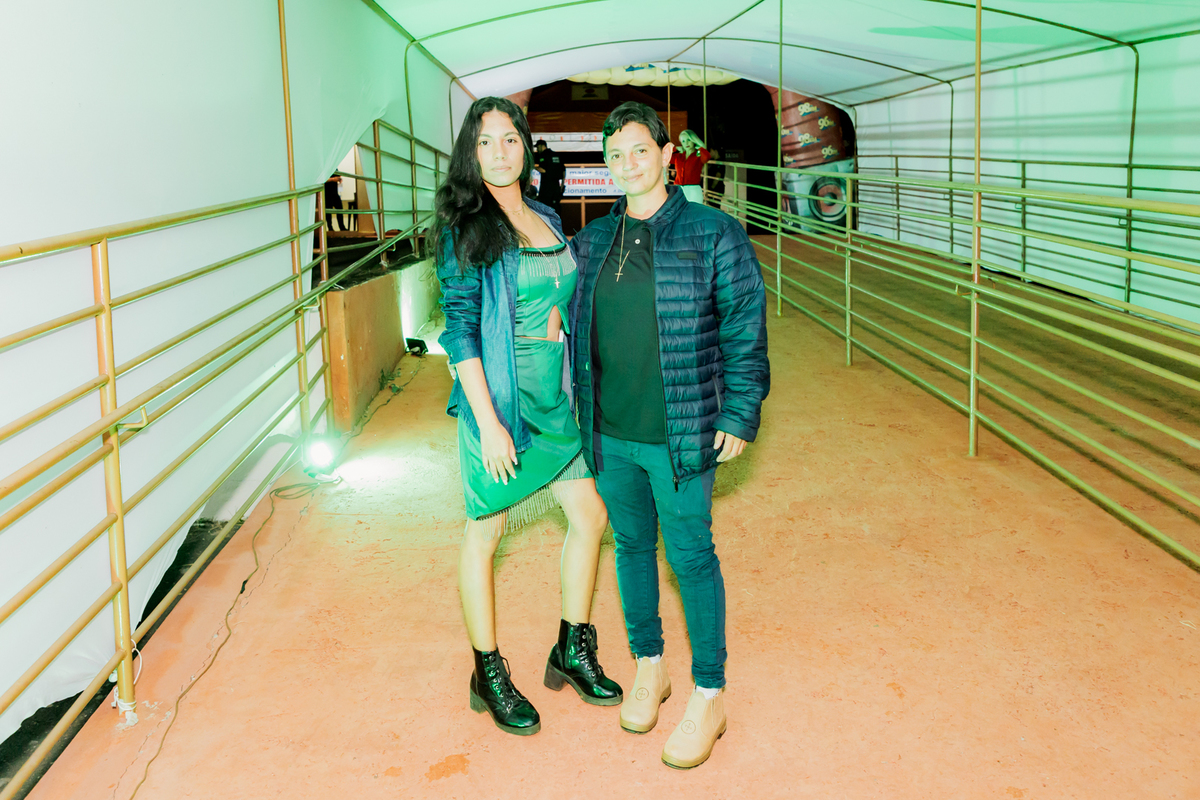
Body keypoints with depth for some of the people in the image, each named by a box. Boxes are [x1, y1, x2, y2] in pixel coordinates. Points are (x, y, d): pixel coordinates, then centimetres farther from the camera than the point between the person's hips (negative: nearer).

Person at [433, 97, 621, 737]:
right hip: (496, 396, -7)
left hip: (554, 396, 7)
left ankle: (572, 650, 28)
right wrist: (488, 422, -20)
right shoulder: (465, 228, -10)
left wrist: (578, 391, 15)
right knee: (485, 535, 5)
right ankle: (488, 675, 20)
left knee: (590, 515, 11)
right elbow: (460, 329, -15)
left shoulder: (547, 219, 10)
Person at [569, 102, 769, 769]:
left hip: (680, 434, -4)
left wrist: (739, 415, -9)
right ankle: (648, 665, 35)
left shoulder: (712, 233, -6)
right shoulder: (591, 241, 8)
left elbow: (745, 330, -5)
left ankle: (709, 696, 17)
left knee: (691, 556, 3)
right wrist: (576, 412, 12)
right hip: (609, 435, 5)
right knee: (631, 545, 16)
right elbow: (573, 325, 17)